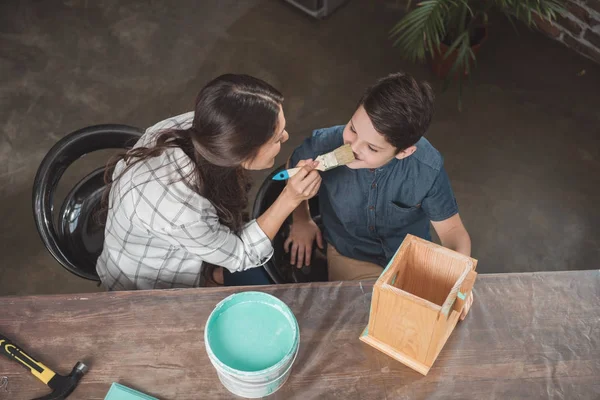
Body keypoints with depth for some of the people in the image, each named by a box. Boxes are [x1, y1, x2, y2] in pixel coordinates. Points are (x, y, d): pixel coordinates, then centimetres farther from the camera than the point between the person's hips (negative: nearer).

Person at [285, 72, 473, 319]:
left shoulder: (429, 168, -27)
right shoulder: (325, 144, -26)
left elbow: (451, 229, -11)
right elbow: (295, 168, 0)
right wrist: (301, 220, -2)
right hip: (349, 258, 0)